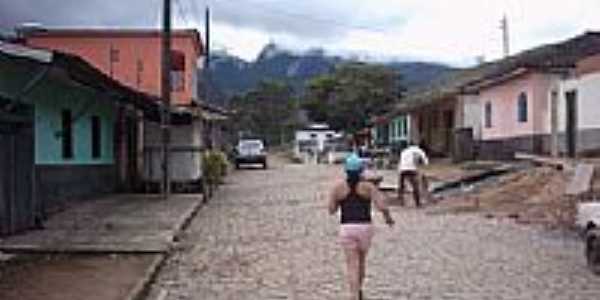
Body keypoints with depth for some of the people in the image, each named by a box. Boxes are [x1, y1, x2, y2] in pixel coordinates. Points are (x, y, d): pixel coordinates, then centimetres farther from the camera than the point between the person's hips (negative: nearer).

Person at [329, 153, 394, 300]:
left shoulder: (338, 187, -2)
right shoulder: (368, 186, -4)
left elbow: (332, 210, 3)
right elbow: (382, 207, -12)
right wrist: (388, 217, 9)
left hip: (347, 229, -1)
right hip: (365, 228, 1)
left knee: (352, 265, 1)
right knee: (361, 260, 24)